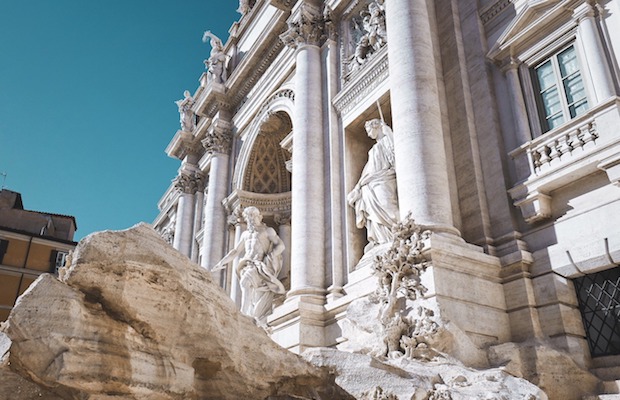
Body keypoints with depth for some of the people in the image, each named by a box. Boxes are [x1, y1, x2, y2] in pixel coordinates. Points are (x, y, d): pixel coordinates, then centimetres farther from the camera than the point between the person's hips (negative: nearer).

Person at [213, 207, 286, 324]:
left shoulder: (268, 230, 11)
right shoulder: (245, 234, 27)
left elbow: (281, 245, 0)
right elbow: (236, 251, 29)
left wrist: (269, 257, -15)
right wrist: (221, 263, 21)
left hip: (261, 265, -5)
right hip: (248, 266, 5)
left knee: (246, 281, -32)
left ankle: (246, 312, -26)